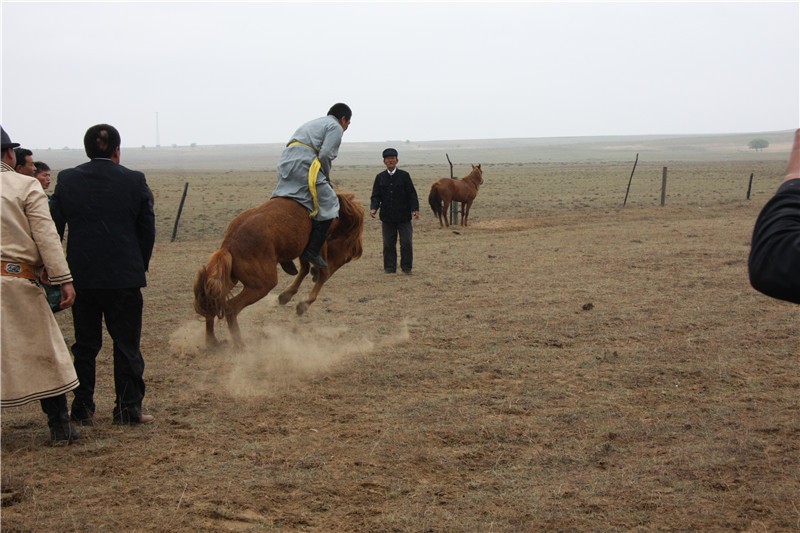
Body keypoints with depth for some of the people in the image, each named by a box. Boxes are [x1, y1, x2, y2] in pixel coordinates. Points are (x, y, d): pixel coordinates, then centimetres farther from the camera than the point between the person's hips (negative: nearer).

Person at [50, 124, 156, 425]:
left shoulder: (67, 180, 0)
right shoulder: (135, 181, -4)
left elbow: (53, 228, 3)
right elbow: (147, 230, 0)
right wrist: (140, 267, 12)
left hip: (81, 276, 2)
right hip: (124, 276, -2)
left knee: (85, 345, 13)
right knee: (127, 344, 7)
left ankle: (82, 409, 16)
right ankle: (128, 409, 8)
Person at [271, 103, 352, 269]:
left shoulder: (314, 123, 35)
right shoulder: (336, 127, 8)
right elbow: (325, 155, -7)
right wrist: (327, 179, 9)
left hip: (284, 163, 9)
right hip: (303, 165, -9)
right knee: (328, 205, -6)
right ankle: (313, 251, -11)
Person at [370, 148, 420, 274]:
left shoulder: (404, 176, 2)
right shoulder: (380, 177, 8)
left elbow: (412, 194, -1)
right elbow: (376, 196, 6)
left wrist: (415, 209, -14)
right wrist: (373, 208, -12)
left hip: (404, 216, -2)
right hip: (387, 216, 2)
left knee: (406, 242, -1)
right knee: (389, 244, 6)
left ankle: (406, 267, 9)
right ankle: (390, 267, 14)